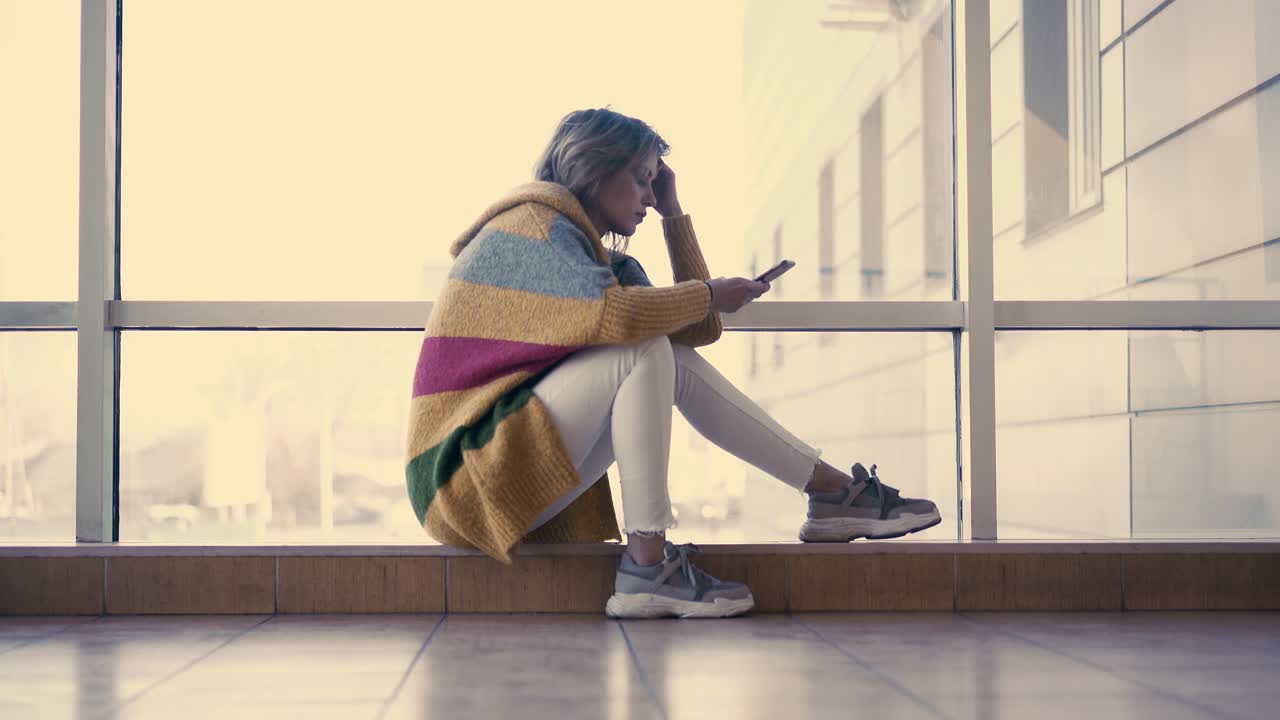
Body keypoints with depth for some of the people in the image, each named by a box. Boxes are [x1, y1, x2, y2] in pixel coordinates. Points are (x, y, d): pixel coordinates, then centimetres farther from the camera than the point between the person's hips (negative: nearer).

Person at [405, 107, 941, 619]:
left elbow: (699, 329, 13)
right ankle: (647, 571, -26)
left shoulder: (597, 254, 17)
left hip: (522, 474, 9)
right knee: (643, 352, -21)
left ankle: (836, 492, 3)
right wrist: (709, 295, -12)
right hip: (470, 468, -9)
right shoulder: (532, 223, -11)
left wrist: (673, 212, 14)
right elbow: (614, 314, -29)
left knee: (679, 362, 2)